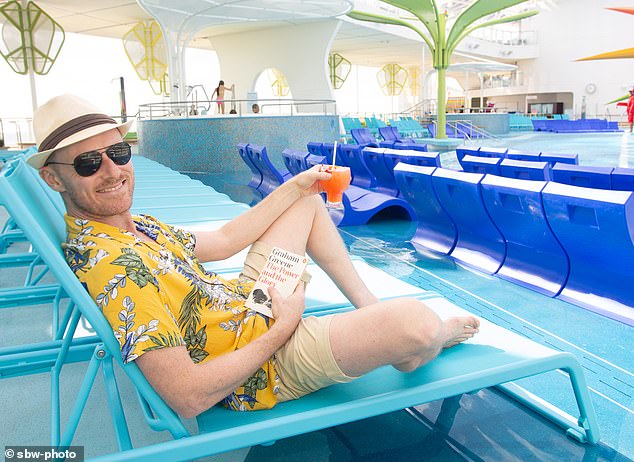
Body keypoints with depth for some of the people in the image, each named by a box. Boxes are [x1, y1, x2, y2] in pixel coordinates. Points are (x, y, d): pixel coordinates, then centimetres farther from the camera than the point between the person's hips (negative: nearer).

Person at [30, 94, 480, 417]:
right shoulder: (113, 267, -29)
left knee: (309, 201, 22)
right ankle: (439, 335, 10)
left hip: (245, 303, 10)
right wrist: (281, 328, -23)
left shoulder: (135, 224, 2)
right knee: (417, 322, -32)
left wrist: (297, 186, 10)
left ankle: (371, 307, 18)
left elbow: (222, 240, 11)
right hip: (261, 365, -10)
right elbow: (188, 398, -31)